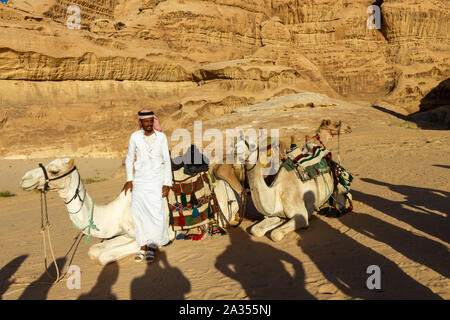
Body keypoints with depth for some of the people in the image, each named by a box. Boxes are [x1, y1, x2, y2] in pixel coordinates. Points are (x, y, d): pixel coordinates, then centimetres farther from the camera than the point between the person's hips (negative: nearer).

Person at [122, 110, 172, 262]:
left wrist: (167, 183, -6)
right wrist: (129, 179, 4)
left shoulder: (161, 137, -2)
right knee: (137, 210, -10)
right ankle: (143, 248, 2)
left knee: (156, 212, -9)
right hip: (140, 179, 2)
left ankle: (152, 247, 6)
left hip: (157, 179, -1)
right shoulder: (135, 136, 2)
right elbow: (129, 159, 12)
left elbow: (167, 161, 0)